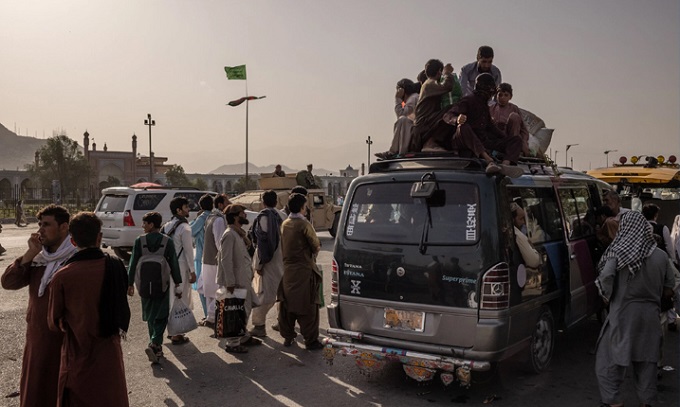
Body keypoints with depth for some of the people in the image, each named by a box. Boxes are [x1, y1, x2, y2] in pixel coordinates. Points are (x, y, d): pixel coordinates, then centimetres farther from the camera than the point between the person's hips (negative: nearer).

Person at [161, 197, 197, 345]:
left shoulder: (167, 226, 9)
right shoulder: (184, 228, -15)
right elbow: (188, 251, -16)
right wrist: (193, 271, -11)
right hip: (181, 266, -8)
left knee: (172, 299, 18)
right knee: (181, 300, 0)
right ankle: (177, 335, 5)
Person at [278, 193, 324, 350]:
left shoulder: (284, 224, 7)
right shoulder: (304, 224, -15)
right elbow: (316, 246, -10)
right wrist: (313, 251, 11)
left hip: (287, 269, 7)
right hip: (303, 270, -7)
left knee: (287, 304, 14)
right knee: (307, 307, 0)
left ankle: (287, 336, 23)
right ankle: (310, 340, 5)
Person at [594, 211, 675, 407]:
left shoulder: (619, 252, -10)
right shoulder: (660, 255, 3)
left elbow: (605, 277, -22)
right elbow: (669, 287, 8)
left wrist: (607, 297, -5)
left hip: (623, 313, -4)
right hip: (650, 314, 5)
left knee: (610, 358, 6)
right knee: (647, 359, 15)